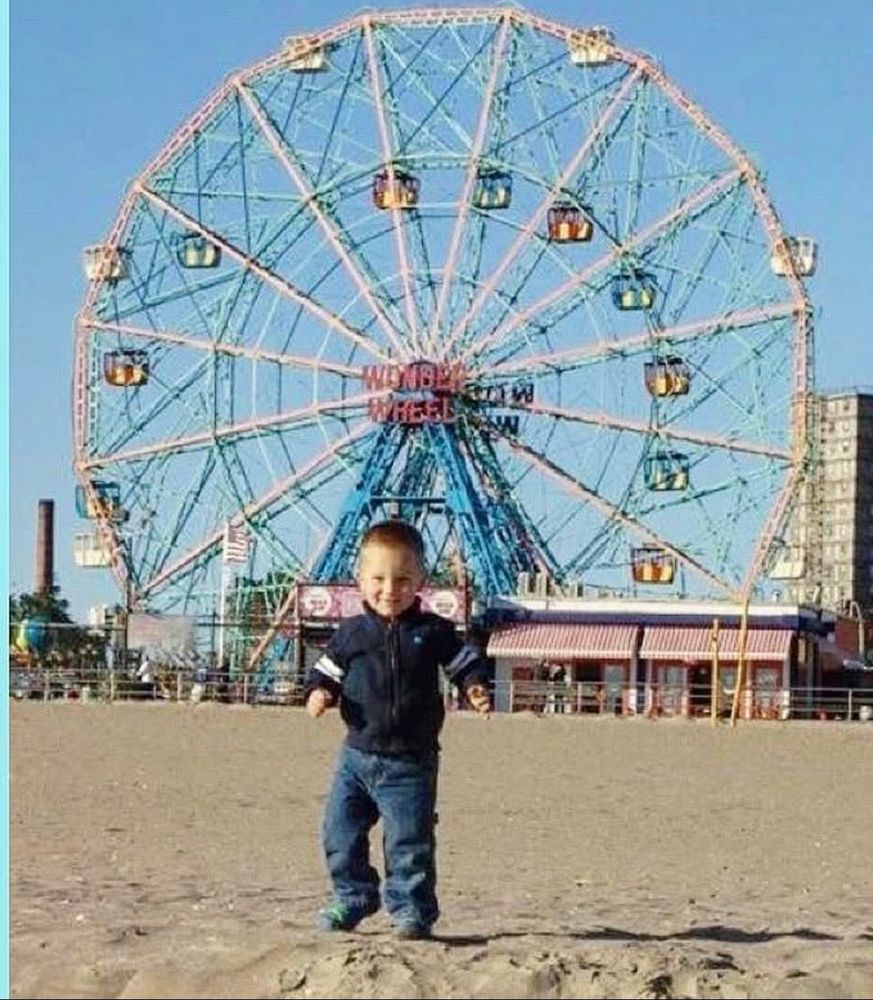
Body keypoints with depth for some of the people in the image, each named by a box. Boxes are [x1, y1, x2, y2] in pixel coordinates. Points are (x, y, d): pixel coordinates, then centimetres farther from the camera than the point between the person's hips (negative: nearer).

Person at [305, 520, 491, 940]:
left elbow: (464, 662, 3)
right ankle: (352, 899, 21)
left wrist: (476, 689, -16)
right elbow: (326, 670, 10)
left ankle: (412, 909, 7)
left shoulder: (432, 632, -1)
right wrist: (318, 693, -11)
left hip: (411, 762, -3)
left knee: (409, 841, -4)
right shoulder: (351, 633, 3)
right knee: (340, 831, 5)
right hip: (358, 755, 3)